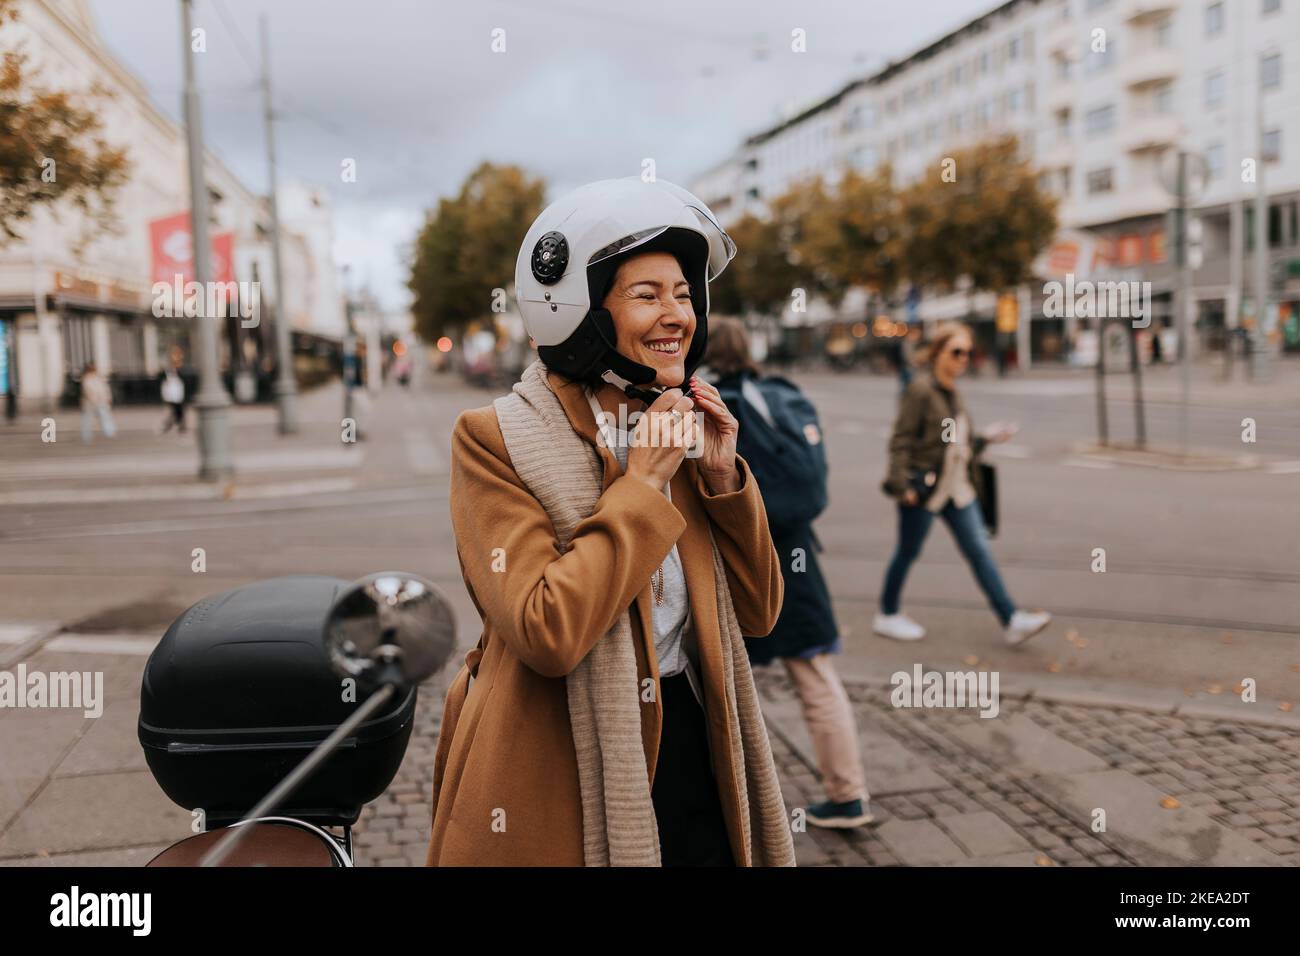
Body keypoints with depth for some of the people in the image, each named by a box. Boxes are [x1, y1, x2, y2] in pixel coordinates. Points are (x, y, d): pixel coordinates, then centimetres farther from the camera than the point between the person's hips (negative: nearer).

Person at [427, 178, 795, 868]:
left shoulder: (679, 424, 5)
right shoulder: (495, 439, -12)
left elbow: (758, 612, 5)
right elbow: (548, 633, -25)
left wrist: (722, 474, -7)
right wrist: (644, 481, -18)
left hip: (692, 756, 5)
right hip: (563, 780, -5)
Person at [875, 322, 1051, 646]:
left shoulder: (953, 393, 12)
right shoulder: (921, 390, -13)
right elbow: (900, 440, -16)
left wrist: (987, 437, 9)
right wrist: (901, 484, -21)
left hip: (957, 486, 8)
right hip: (923, 487, -8)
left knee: (979, 550, 3)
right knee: (908, 552, 6)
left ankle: (1012, 620, 2)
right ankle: (887, 616, 23)